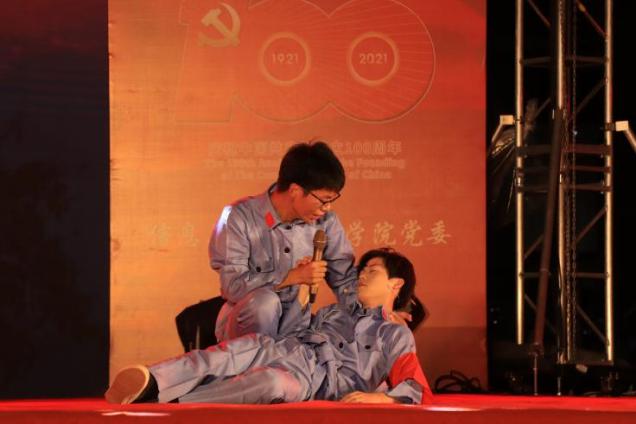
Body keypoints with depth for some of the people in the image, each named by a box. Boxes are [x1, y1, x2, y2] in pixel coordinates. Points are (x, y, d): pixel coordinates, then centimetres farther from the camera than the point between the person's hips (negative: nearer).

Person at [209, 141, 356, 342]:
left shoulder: (325, 221, 0)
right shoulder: (239, 218, -14)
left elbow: (346, 278, 6)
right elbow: (233, 285, -20)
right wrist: (293, 276, -21)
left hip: (295, 324, 4)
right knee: (265, 301, -35)